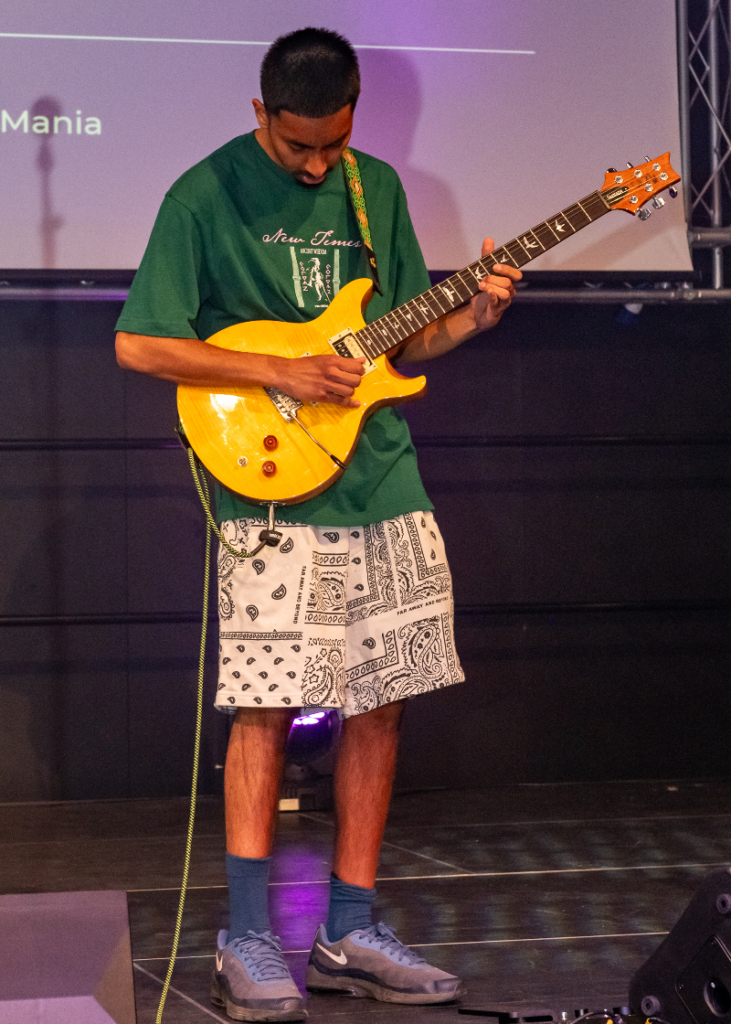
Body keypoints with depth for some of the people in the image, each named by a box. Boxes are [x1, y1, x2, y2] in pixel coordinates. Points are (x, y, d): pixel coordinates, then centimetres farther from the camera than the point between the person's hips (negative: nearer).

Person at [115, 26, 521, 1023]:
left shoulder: (377, 187, 11)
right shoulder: (207, 194, -5)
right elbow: (139, 343, -9)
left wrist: (469, 317, -3)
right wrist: (280, 372, -15)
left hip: (384, 484, 6)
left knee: (379, 704, 6)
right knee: (268, 705, -8)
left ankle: (350, 934, 16)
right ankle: (249, 942, 3)